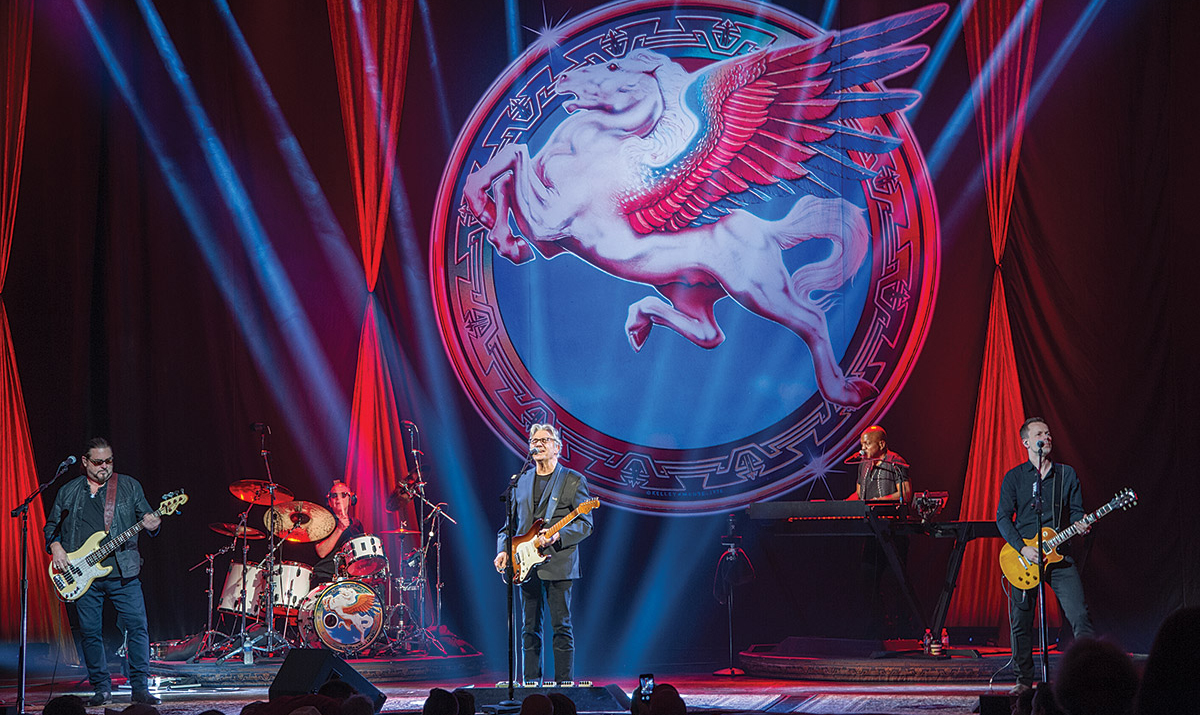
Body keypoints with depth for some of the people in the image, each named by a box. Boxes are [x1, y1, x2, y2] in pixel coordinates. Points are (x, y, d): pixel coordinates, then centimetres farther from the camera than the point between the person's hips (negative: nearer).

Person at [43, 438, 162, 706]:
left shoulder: (129, 487, 8)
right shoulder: (69, 492, 10)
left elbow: (146, 516, 8)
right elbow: (51, 525, 18)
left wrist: (151, 524, -16)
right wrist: (55, 547, -1)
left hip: (123, 573, -1)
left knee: (137, 627, -9)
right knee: (90, 632, 2)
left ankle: (140, 688, -3)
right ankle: (102, 688, 14)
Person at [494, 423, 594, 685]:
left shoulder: (573, 480, 0)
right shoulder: (520, 481, 15)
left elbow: (585, 524, -5)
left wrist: (557, 536, -21)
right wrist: (503, 550, 3)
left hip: (558, 563, -4)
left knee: (561, 626, -4)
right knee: (530, 628, 6)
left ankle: (564, 683, 1)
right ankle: (531, 683, 11)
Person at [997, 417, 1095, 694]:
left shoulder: (1067, 474, 10)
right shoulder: (1014, 477, 5)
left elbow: (1076, 511, 12)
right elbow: (1003, 516, 1)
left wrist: (1079, 524, -12)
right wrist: (1022, 548, -11)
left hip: (1060, 556, 1)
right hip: (1025, 557, -1)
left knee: (1080, 616, -11)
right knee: (1021, 623, 2)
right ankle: (1024, 679, 14)